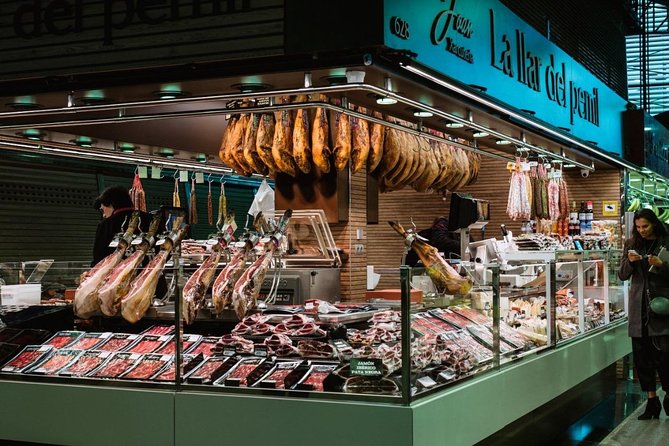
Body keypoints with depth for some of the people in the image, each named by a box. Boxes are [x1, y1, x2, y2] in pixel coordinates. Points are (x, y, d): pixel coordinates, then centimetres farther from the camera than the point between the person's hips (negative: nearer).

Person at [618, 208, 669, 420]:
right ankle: (652, 400, 12)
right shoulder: (631, 245, 10)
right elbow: (622, 275, 9)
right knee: (641, 355, 4)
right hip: (639, 306, 4)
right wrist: (629, 261, -10)